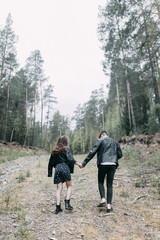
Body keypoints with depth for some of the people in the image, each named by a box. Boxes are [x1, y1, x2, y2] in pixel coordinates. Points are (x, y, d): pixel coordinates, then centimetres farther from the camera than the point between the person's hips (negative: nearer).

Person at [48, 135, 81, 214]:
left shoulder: (54, 151, 16)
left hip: (57, 169, 4)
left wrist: (50, 173, 23)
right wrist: (78, 164, 0)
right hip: (65, 168, -4)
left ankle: (58, 207, 5)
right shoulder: (66, 149, 2)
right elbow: (70, 159, -10)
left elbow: (51, 162, 18)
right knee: (69, 186, 11)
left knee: (59, 189, 8)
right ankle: (67, 203, 0)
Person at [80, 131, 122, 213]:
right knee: (109, 185, 10)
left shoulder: (100, 140, 2)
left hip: (103, 164, -4)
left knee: (101, 182, 16)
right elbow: (120, 154, 15)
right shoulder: (115, 142, 16)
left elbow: (92, 152, -7)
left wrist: (84, 163, -6)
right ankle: (109, 205, 9)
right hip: (113, 165, 4)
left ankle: (103, 200, 1)